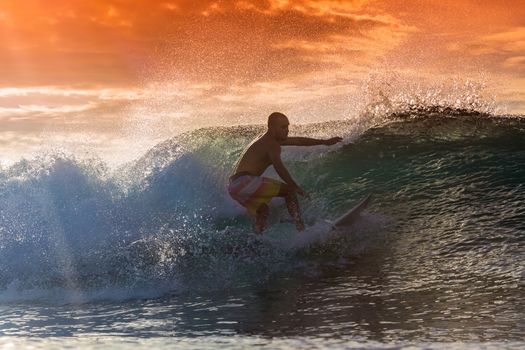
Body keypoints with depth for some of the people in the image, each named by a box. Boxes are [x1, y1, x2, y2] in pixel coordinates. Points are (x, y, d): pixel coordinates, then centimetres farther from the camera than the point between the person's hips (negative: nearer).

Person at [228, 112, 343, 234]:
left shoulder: (266, 141, 24)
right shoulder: (272, 145, -7)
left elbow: (299, 141, 31)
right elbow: (279, 167, -24)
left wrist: (325, 142, 34)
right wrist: (296, 188, -29)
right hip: (245, 181, -10)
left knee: (262, 211, 27)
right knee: (289, 190, -11)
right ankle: (301, 229, -18)